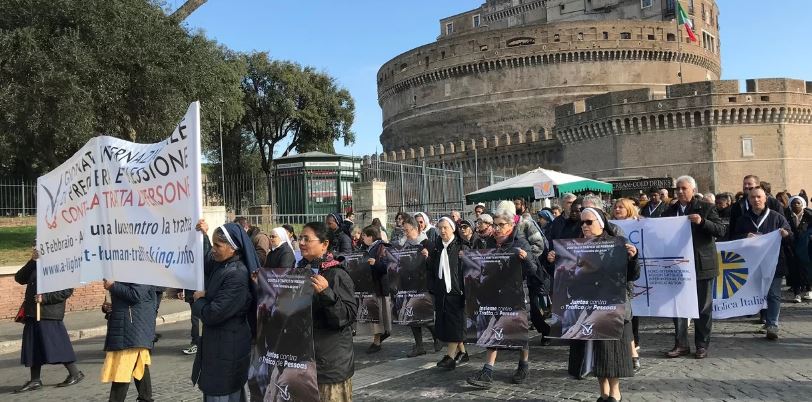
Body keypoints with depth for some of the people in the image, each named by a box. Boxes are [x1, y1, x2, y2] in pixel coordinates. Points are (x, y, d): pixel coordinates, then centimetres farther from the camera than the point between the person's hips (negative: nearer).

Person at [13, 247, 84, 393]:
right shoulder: (35, 267, 14)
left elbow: (67, 290, -14)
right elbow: (19, 278, 5)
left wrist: (45, 298, -20)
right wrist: (32, 261, -5)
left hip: (49, 315, -8)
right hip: (32, 314, 8)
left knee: (56, 345, -4)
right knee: (33, 347, 10)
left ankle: (75, 373, 8)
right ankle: (35, 380, 19)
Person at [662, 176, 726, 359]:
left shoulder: (706, 208, -1)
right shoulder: (670, 211, 9)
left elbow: (721, 231, -8)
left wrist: (702, 222, -22)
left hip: (702, 264, -3)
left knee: (704, 306, 6)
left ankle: (702, 344, 16)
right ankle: (681, 344, 12)